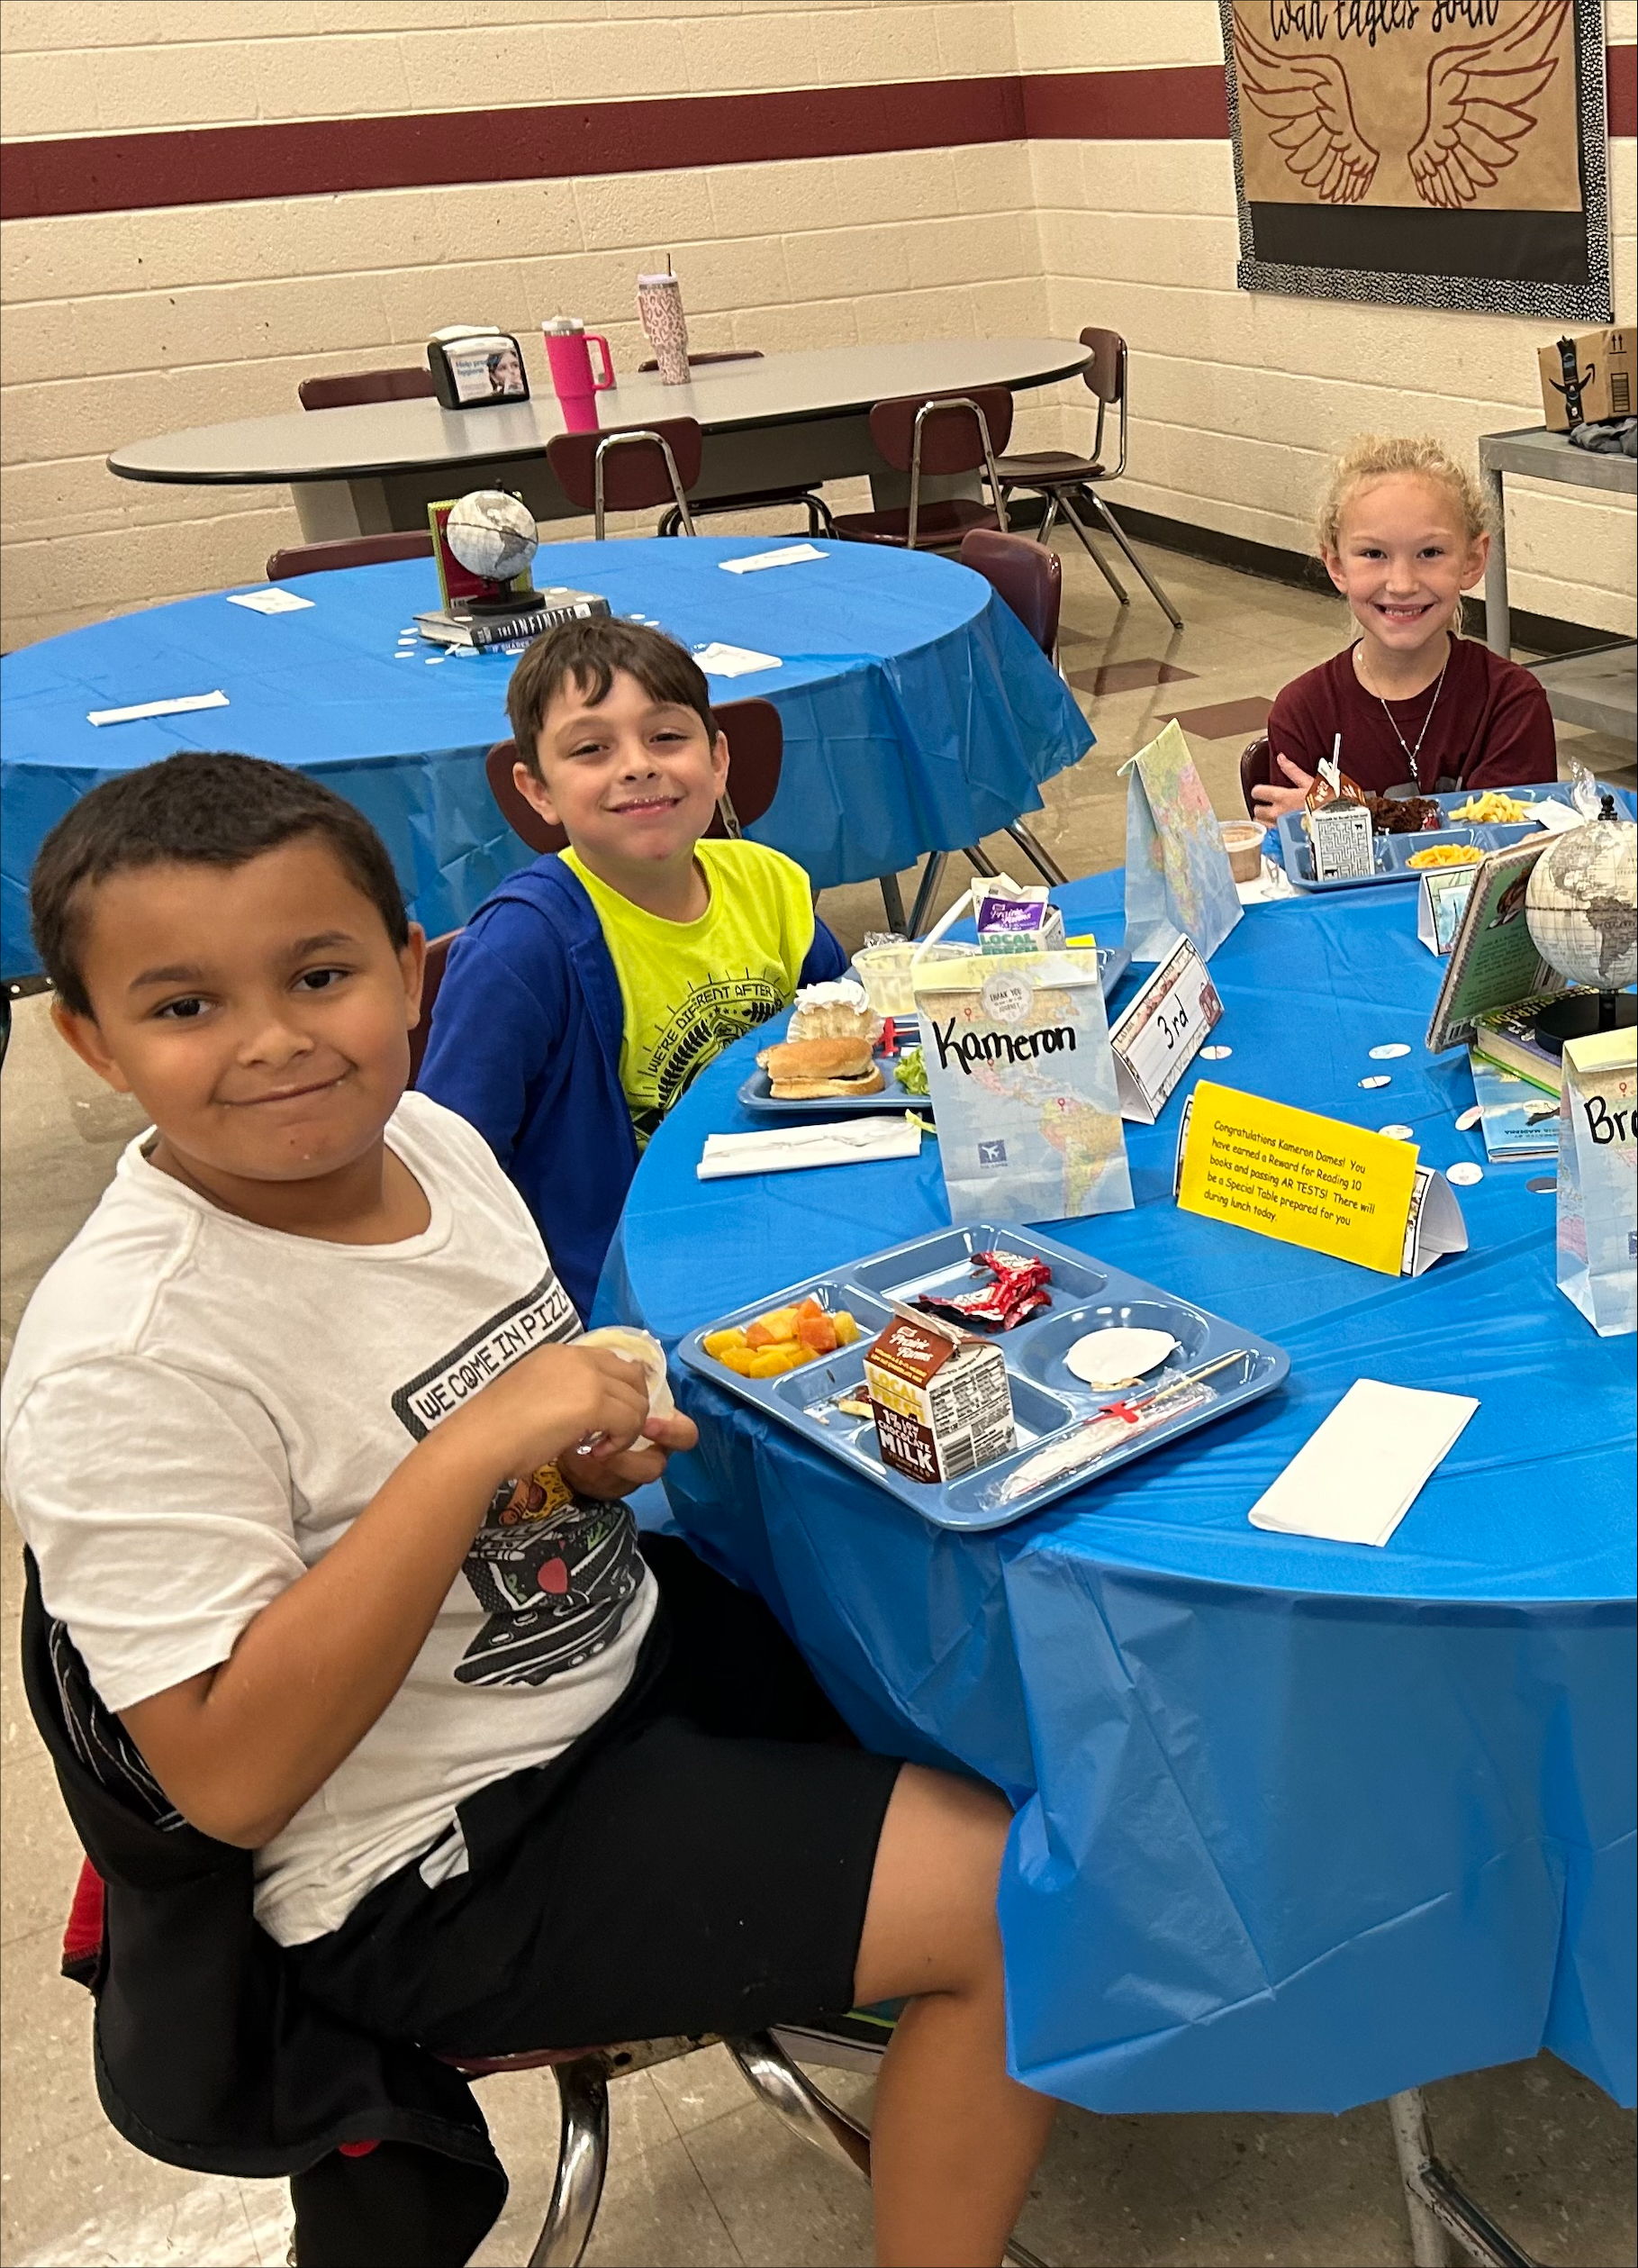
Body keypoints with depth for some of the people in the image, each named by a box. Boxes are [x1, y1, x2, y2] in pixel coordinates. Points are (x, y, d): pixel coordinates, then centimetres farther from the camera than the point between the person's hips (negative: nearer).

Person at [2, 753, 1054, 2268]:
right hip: (450, 1869, -8)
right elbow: (229, 1777, -28)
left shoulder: (427, 1140, -4)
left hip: (633, 1638, 8)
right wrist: (477, 1447, -33)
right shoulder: (125, 1362, -27)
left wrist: (600, 1443, -9)